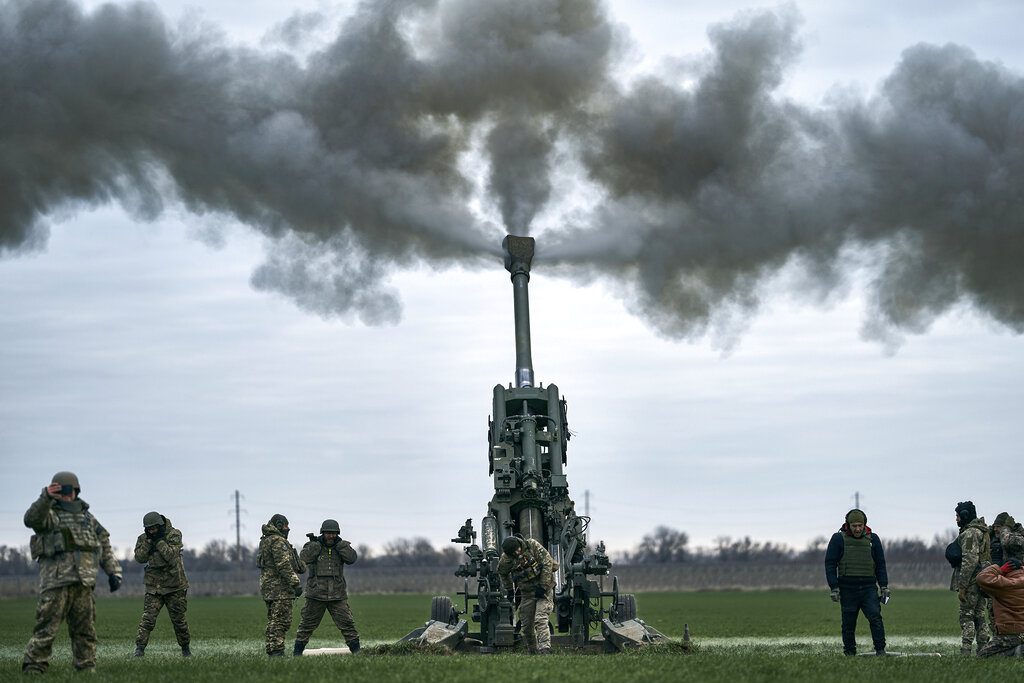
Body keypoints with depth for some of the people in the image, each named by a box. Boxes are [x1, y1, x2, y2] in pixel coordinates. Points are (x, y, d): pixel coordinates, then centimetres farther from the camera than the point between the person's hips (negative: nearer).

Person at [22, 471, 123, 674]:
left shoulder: (87, 517, 21)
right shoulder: (50, 514, 5)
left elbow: (105, 547, 23)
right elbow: (32, 520, -19)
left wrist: (114, 572, 14)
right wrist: (46, 498, -33)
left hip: (84, 582, 5)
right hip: (56, 581, -5)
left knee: (85, 630, 7)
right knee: (47, 628, -9)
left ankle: (87, 668, 13)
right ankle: (33, 668, -7)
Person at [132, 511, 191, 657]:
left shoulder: (174, 535, -8)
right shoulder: (143, 538, 2)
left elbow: (171, 556, -19)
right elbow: (140, 558, -7)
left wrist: (159, 541, -21)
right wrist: (148, 542, -17)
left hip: (174, 586, -2)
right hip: (154, 587, 2)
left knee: (178, 620, 6)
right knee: (148, 618, -13)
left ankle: (185, 649, 22)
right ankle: (140, 648, -14)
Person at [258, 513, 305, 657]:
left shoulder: (265, 541, 19)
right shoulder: (278, 541, -13)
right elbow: (284, 565, -21)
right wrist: (296, 583, -22)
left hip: (268, 587, 10)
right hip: (280, 587, -10)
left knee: (273, 622, 13)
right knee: (281, 621, -10)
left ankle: (272, 651, 14)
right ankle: (277, 652, -13)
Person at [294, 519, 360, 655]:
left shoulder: (342, 546, 7)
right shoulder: (313, 545, 2)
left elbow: (352, 558, -10)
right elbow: (304, 558, -15)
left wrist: (339, 544, -13)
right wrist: (314, 544, -17)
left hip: (338, 596, 1)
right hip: (316, 594, -1)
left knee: (347, 623, -4)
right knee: (307, 624, 4)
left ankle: (356, 650, 3)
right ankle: (297, 651, 13)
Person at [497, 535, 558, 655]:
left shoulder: (532, 545, -16)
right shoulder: (506, 559, -8)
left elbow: (547, 563, -15)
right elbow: (502, 573, 15)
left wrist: (543, 587, -17)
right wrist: (509, 590, 16)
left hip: (544, 589, -4)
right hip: (527, 593, 4)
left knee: (541, 621, -19)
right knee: (527, 626, 4)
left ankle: (544, 650, -27)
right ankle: (534, 652, 20)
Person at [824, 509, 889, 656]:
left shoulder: (872, 539, 9)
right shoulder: (838, 539, 1)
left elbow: (880, 565, 15)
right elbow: (830, 564, 0)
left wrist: (884, 586, 8)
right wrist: (834, 588, -7)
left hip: (868, 587, 1)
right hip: (847, 589, -1)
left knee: (875, 617, -15)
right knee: (849, 623, 2)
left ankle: (880, 650, -13)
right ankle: (849, 653, 12)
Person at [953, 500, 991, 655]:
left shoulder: (970, 533, -14)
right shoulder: (982, 531, 18)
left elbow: (970, 561, -21)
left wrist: (962, 587, -20)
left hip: (972, 581, -9)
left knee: (967, 616, -7)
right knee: (980, 616, 11)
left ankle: (965, 651, -12)